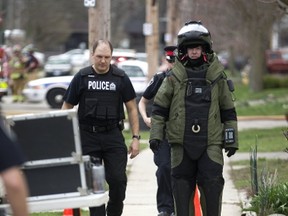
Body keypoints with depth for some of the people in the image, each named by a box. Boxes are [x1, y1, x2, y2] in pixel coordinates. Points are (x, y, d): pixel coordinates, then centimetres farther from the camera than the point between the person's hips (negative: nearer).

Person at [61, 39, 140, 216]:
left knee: (118, 179, -5)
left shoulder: (120, 78, 5)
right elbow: (67, 107, 7)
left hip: (113, 135, 0)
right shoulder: (82, 77, 3)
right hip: (88, 136, 0)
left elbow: (132, 108, 9)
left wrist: (136, 137, 2)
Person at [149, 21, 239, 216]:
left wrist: (232, 140, 8)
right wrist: (155, 134, 1)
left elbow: (228, 110, 11)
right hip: (181, 142, 1)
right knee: (182, 185, 4)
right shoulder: (174, 77, 5)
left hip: (211, 142, -1)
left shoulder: (217, 76, 5)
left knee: (212, 182, -9)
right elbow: (160, 108, 9)